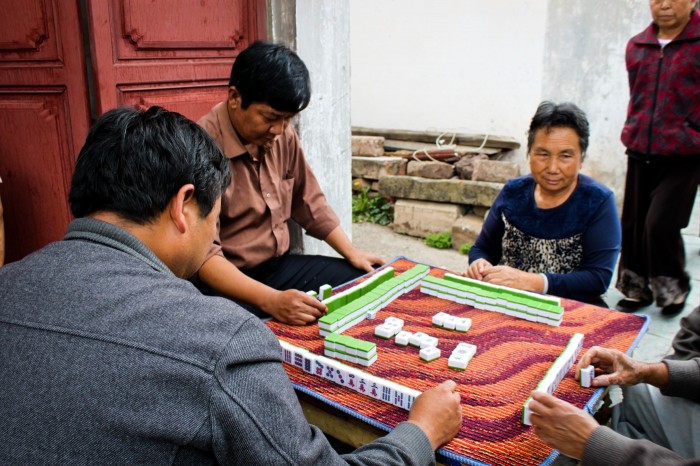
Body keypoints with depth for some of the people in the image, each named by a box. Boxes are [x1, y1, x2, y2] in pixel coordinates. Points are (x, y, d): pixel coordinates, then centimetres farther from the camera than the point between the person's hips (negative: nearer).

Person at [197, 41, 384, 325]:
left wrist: (352, 253, 6)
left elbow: (309, 202, 14)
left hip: (281, 266, 8)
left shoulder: (283, 135, 2)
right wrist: (271, 300, -37)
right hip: (228, 283, -7)